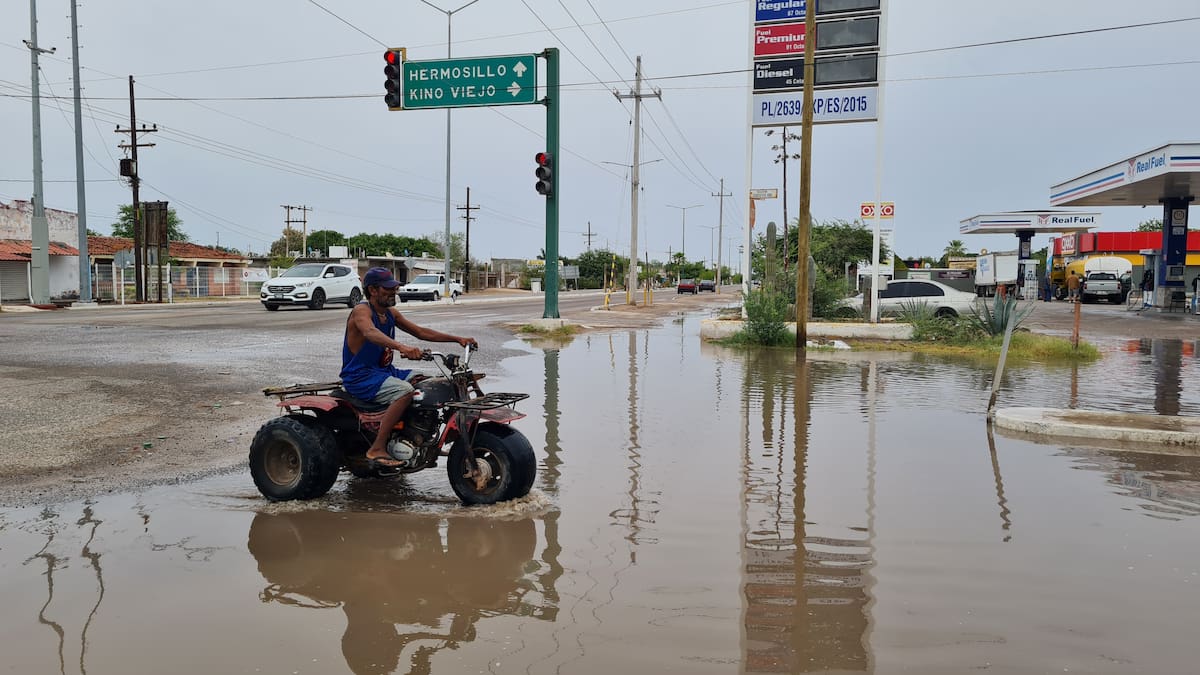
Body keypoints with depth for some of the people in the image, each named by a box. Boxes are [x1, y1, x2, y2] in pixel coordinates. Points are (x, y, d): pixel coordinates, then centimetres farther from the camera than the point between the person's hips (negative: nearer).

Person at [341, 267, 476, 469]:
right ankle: (377, 449, -29)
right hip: (360, 376, -9)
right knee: (404, 391, -32)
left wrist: (457, 339, 8)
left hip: (384, 370, 9)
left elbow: (420, 332, 18)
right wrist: (401, 347, -56)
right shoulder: (361, 311, -14)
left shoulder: (391, 313, 12)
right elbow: (370, 333, -37)